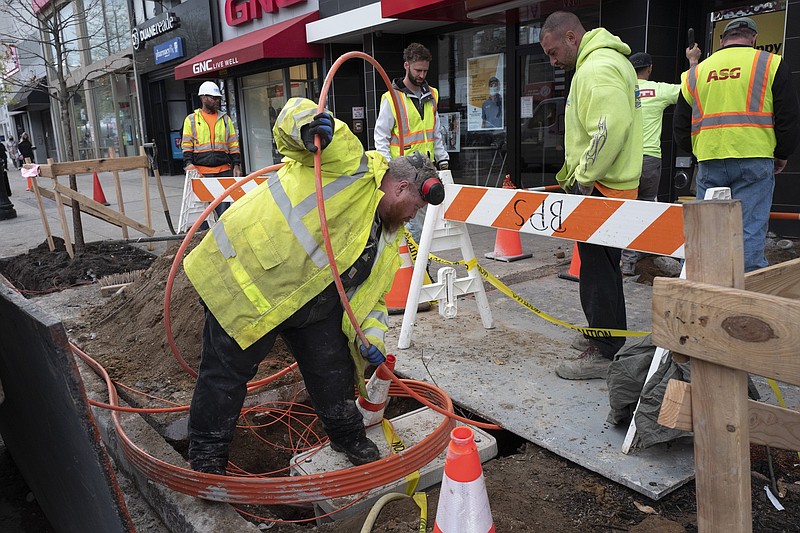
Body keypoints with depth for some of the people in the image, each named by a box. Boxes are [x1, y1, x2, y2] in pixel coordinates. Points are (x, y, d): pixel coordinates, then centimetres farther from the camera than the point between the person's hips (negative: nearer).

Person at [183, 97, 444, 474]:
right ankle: (206, 458, 23)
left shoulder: (387, 240, 12)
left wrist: (371, 334, 0)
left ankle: (348, 437, 36)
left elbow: (370, 293, 16)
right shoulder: (352, 164, -13)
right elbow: (291, 117, -15)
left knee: (333, 368, 13)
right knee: (227, 371, 3)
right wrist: (310, 124, -38)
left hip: (311, 300, 8)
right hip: (244, 274, -8)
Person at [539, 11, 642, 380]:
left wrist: (584, 178, -19)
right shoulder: (611, 61, 20)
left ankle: (604, 353, 5)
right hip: (613, 185, 11)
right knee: (604, 265, 19)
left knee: (597, 269, -4)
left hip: (599, 188, -11)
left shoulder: (597, 68, -16)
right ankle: (612, 338, 32)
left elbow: (611, 129, -28)